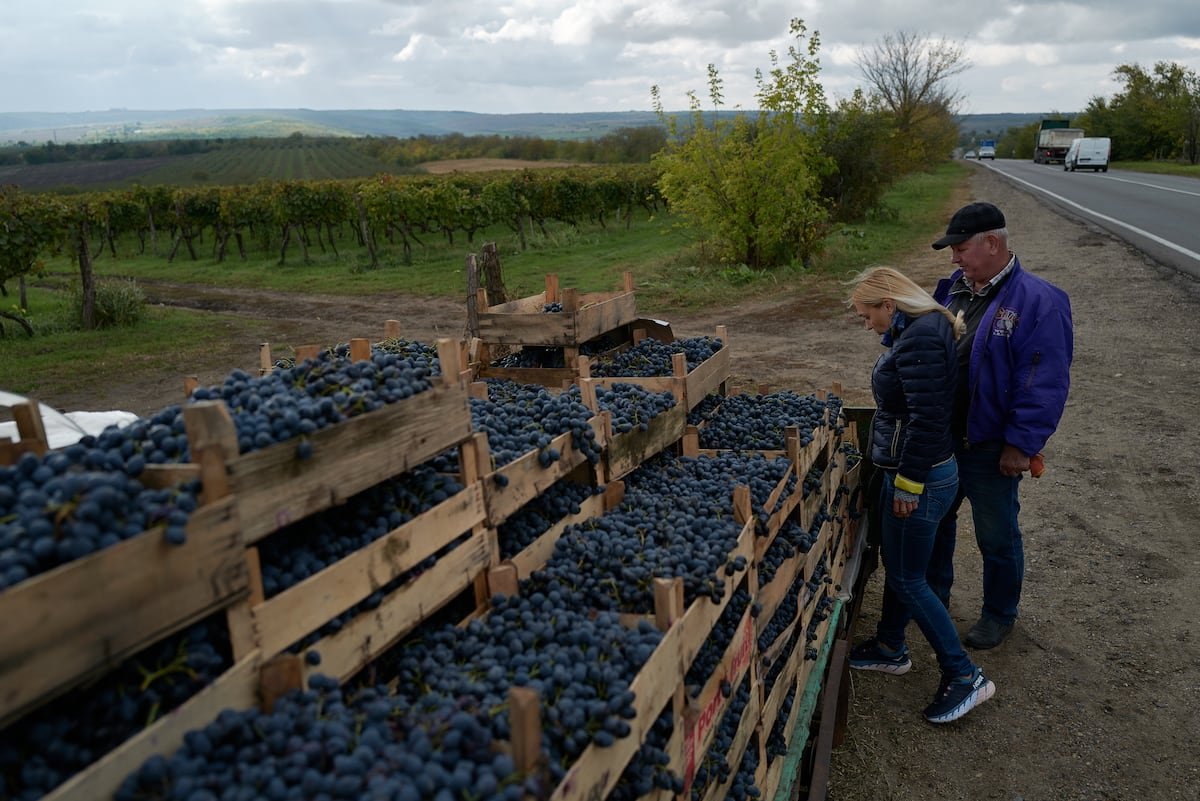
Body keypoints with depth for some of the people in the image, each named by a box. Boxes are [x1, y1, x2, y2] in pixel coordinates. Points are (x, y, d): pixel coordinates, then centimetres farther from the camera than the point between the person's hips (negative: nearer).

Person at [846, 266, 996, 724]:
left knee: (907, 579, 1)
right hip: (909, 472, 10)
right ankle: (890, 648, 38)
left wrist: (909, 482, -21)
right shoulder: (920, 330, 10)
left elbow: (926, 419, -27)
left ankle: (963, 675, 11)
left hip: (922, 479, -10)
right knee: (895, 564, 21)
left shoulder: (920, 339, -23)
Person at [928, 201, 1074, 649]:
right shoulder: (951, 290, 3)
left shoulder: (1038, 302, -18)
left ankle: (999, 614, 34)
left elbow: (1046, 384, -20)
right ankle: (934, 595, 43)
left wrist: (1021, 444, -20)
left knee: (996, 537, 12)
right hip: (939, 440, 7)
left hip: (990, 449, -6)